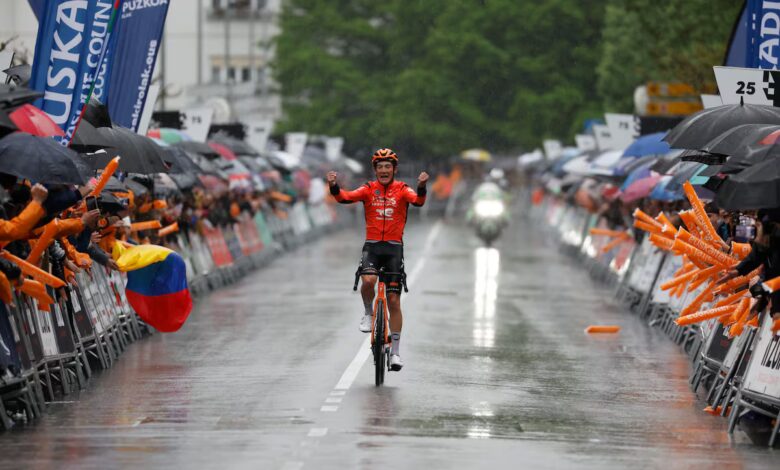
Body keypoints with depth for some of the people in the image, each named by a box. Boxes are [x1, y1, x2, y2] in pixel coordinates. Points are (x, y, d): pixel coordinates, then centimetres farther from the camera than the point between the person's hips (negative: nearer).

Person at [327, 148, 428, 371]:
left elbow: (418, 201, -20)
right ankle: (368, 313, 1)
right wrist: (333, 186, -32)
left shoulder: (402, 190, 0)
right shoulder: (369, 189, 3)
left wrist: (421, 187, -41)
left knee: (394, 300, 1)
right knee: (368, 280, -31)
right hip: (372, 245, 0)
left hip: (394, 247, 0)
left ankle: (395, 351, 8)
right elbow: (345, 197, -12)